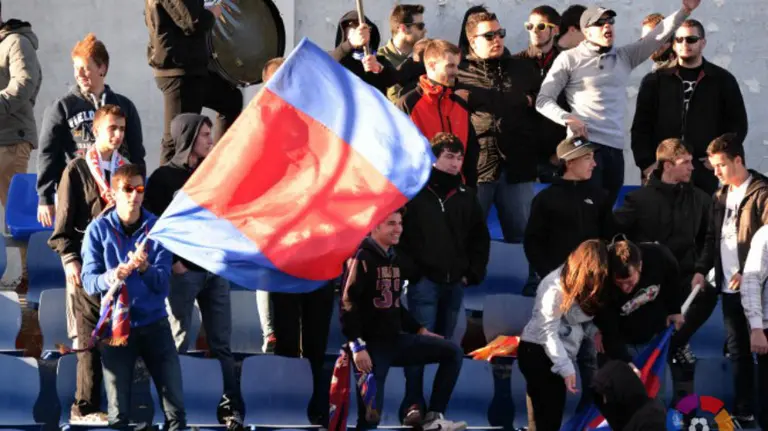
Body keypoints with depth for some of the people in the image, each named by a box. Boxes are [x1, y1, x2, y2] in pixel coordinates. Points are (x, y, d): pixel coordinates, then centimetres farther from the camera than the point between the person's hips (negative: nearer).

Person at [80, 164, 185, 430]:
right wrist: (110, 277, -30)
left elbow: (163, 282, -7)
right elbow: (89, 281, -9)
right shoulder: (98, 229, -3)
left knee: (175, 402, 0)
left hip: (154, 322, 1)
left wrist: (145, 268, -28)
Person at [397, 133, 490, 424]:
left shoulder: (466, 196, 13)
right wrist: (409, 270, -10)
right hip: (424, 281, -5)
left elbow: (480, 238, 20)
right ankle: (414, 404, -12)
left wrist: (473, 273, 10)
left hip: (455, 283, 5)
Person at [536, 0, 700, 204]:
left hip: (615, 149, 5)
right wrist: (567, 118, -15)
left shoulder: (624, 57, 15)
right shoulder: (569, 59, 3)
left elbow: (658, 35, 5)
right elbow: (543, 100, 2)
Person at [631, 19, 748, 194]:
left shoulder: (723, 80, 10)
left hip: (704, 173, 0)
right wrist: (646, 163, -3)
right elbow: (641, 126, 8)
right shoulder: (655, 81, 10)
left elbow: (737, 123, 12)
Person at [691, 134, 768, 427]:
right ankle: (744, 410, 16)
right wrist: (702, 269, 5)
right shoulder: (720, 196, 15)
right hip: (728, 286, 7)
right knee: (737, 350, 10)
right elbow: (712, 238, 19)